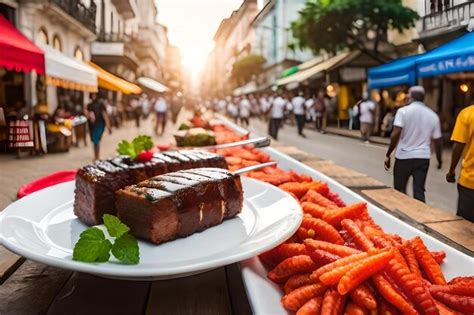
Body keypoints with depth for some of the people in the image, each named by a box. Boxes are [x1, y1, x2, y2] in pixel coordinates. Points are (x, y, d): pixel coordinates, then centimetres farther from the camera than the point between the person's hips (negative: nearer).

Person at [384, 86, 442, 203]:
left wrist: (388, 155, -9)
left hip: (404, 157, -3)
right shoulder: (433, 115, 7)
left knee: (400, 191, 12)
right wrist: (439, 160, 23)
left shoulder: (403, 111, -5)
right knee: (419, 192, 4)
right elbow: (437, 140, 10)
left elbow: (396, 134, -15)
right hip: (423, 158, 3)